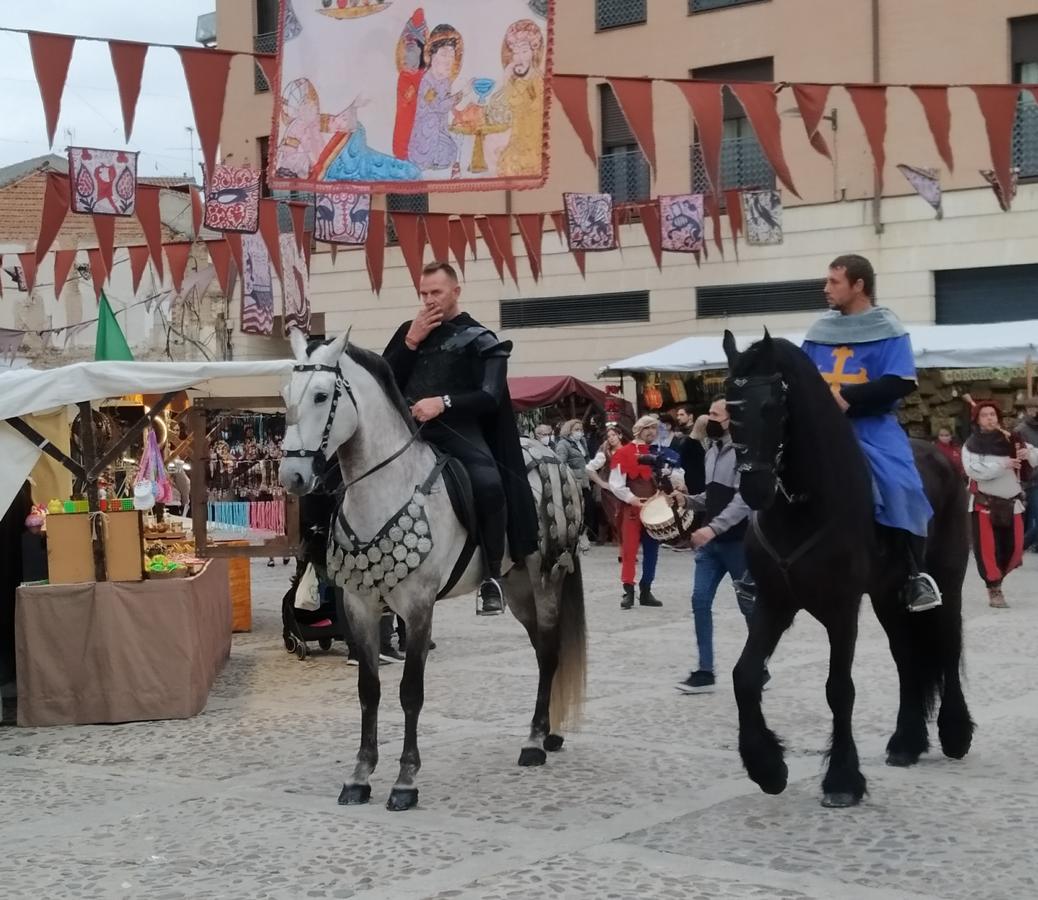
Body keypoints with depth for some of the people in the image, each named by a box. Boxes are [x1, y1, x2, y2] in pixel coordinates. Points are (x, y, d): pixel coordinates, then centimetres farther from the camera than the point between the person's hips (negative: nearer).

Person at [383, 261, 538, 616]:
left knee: (489, 485, -31)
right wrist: (411, 341, 0)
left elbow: (490, 397, -7)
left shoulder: (480, 340, 5)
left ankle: (492, 576, -17)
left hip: (458, 431, -5)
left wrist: (444, 403, -22)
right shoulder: (409, 331, 19)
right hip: (407, 429, 5)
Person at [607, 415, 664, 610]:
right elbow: (615, 484, -11)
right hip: (631, 509, -6)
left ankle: (646, 591, 16)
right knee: (629, 550, -6)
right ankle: (629, 592, -3)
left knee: (651, 550, 8)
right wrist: (632, 499, -18)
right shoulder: (624, 453, -6)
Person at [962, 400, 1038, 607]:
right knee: (987, 549, -6)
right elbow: (974, 470, -21)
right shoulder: (972, 445, -6)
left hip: (1012, 502, 4)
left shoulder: (1012, 440, 4)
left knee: (1014, 548, 7)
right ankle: (994, 590, 3)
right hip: (984, 503, -4)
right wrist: (1002, 464, -26)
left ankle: (996, 576, 30)